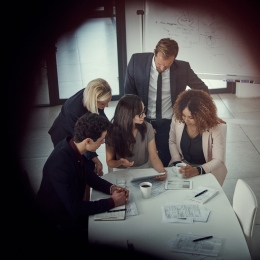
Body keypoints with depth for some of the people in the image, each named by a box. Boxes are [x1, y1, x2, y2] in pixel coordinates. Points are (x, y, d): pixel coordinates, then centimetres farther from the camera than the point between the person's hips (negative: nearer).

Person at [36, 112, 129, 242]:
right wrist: (112, 202, -23)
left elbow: (88, 175, 7)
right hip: (59, 222, -7)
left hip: (72, 209, 7)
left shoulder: (73, 146, -12)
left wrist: (111, 188, -8)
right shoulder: (60, 164, -37)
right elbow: (76, 209, -31)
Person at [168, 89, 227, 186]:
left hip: (207, 170, -3)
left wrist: (197, 171, -35)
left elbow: (218, 160, -19)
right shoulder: (177, 118, -12)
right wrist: (177, 162, -9)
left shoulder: (215, 128, -21)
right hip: (183, 164, 3)